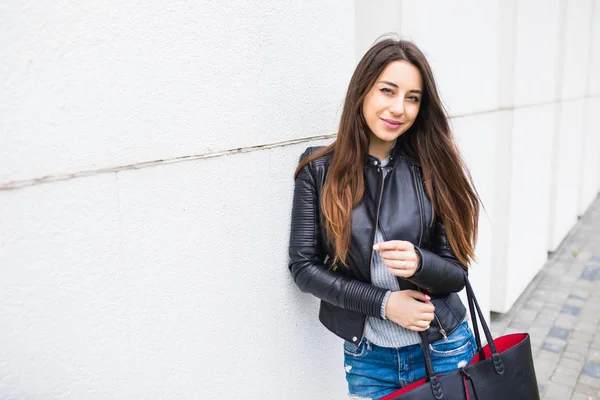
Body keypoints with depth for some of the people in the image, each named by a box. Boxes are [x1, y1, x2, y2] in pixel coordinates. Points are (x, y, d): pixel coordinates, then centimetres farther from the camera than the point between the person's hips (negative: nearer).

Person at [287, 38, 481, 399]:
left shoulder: (434, 168, -9)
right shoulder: (320, 170, -10)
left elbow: (456, 272, -5)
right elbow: (303, 266, -9)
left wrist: (418, 263, -26)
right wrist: (383, 302, -16)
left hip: (444, 351, 1)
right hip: (367, 358, -1)